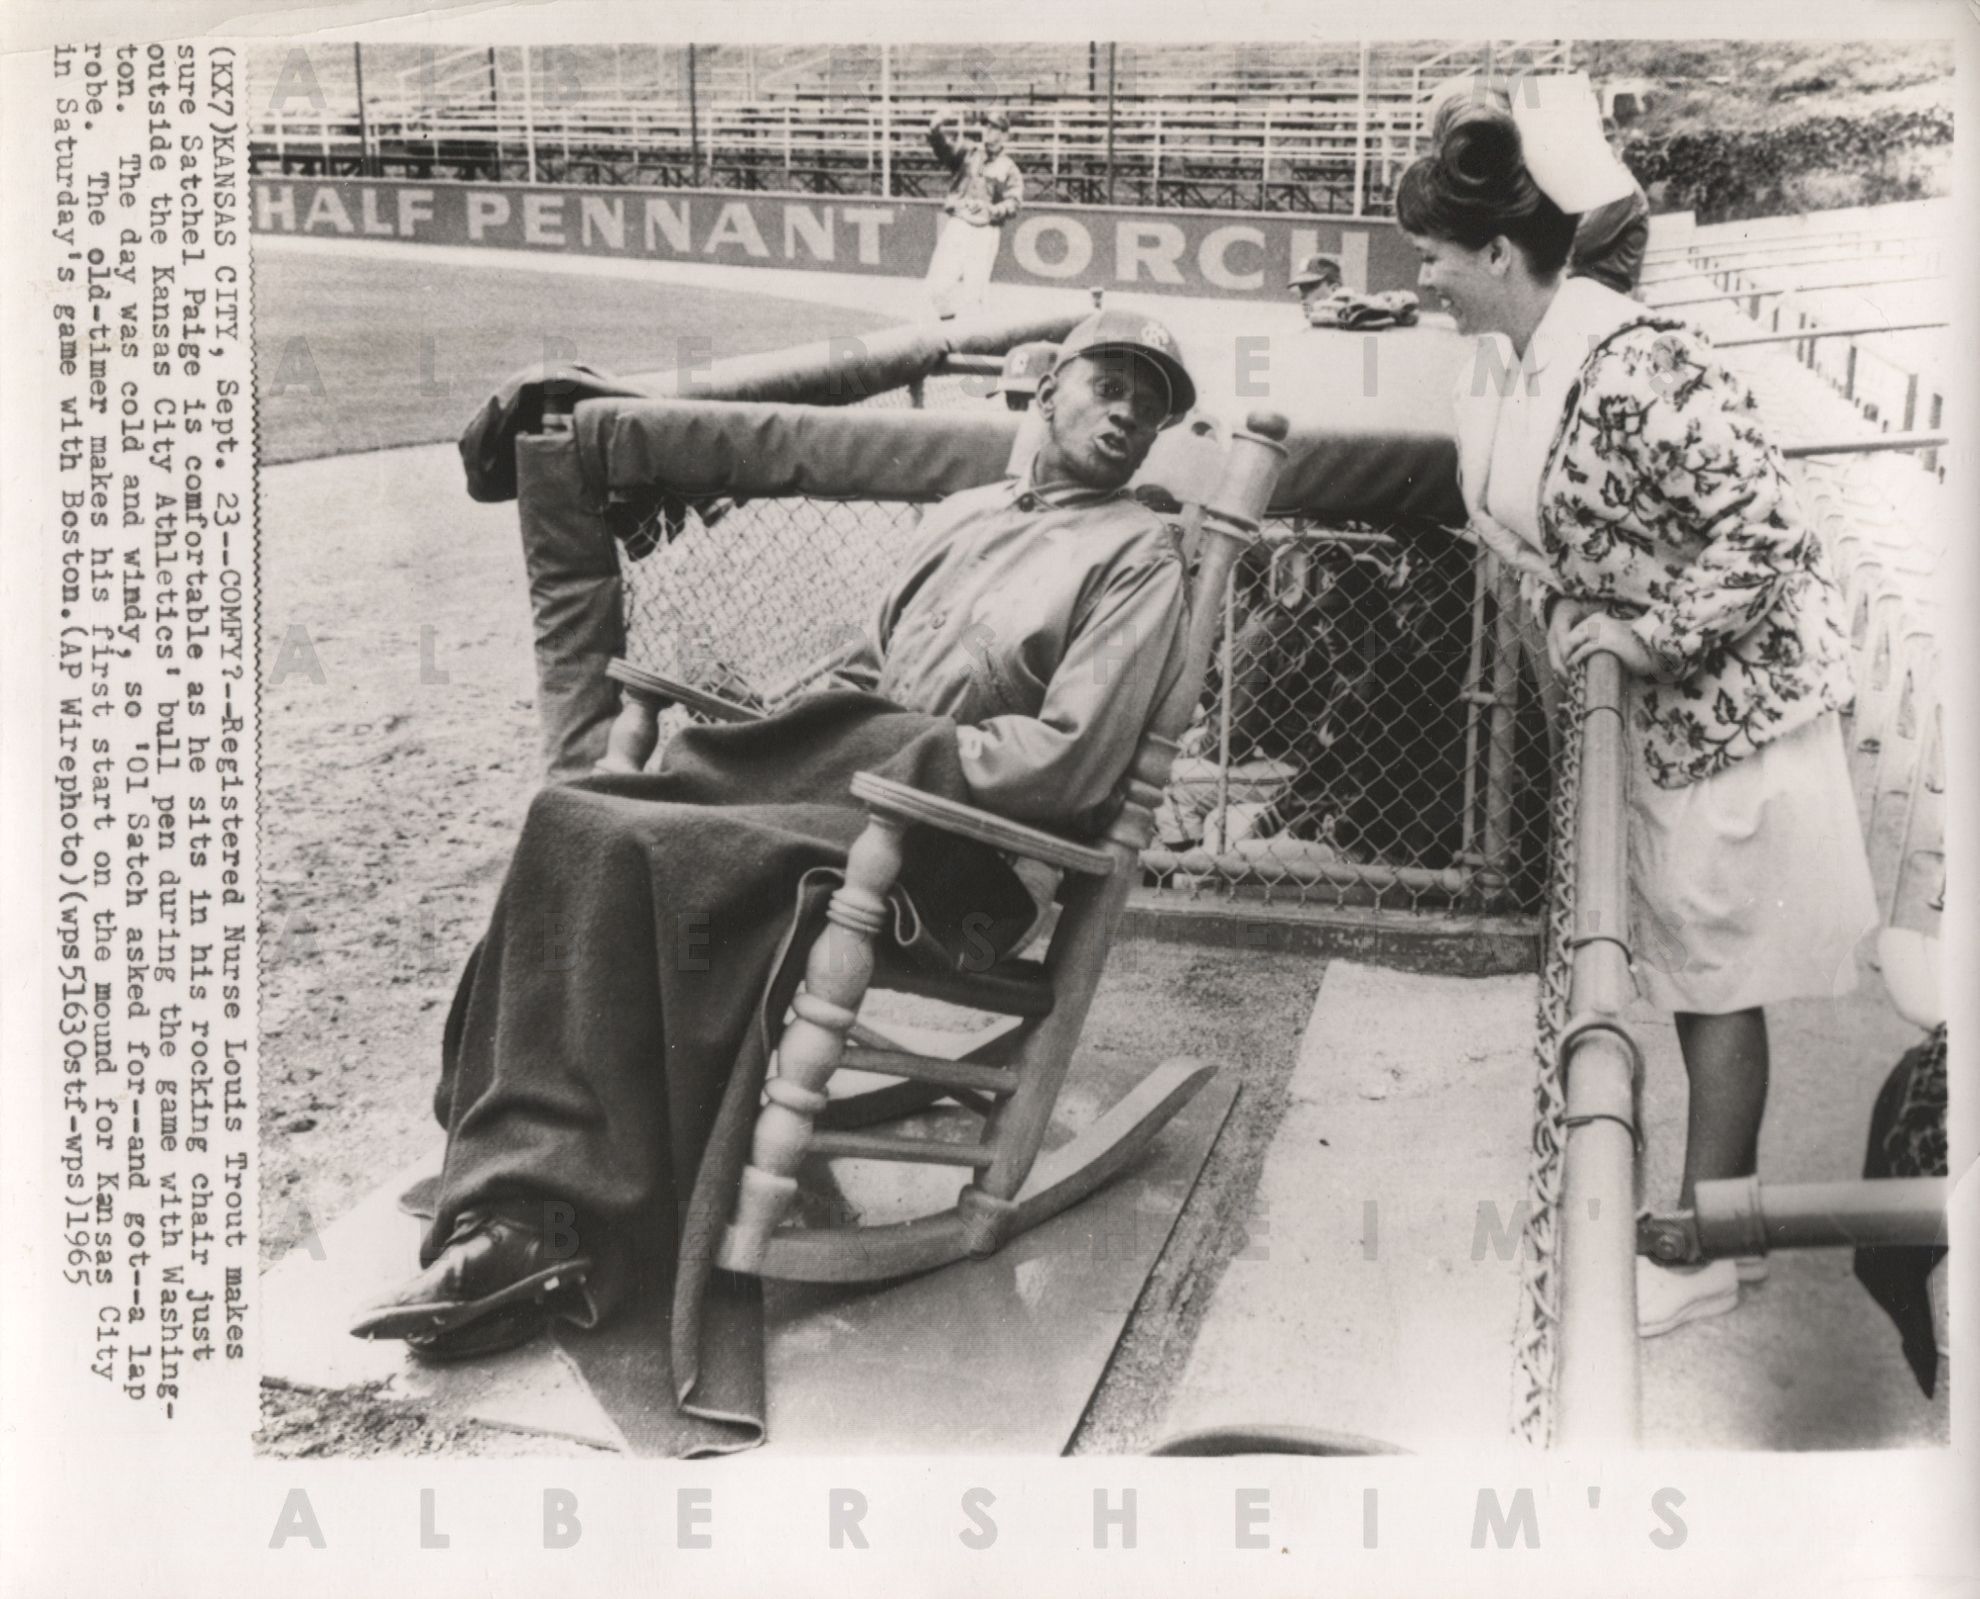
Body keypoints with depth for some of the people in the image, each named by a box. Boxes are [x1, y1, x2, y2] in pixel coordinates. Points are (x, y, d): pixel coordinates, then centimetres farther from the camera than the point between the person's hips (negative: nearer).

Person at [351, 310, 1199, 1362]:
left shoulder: (1138, 554, 4)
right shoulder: (964, 513, 28)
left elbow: (1072, 763, -8)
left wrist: (889, 761, -12)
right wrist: (786, 728, 9)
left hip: (959, 833, -7)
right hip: (843, 761, 7)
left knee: (676, 857, -31)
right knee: (574, 823, -18)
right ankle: (527, 1220, -24)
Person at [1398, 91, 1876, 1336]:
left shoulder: (1635, 367, -27)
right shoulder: (1506, 369, 1)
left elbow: (1766, 533, -27)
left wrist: (1641, 635, -22)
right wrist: (1571, 625, 0)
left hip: (1734, 697, -8)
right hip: (1647, 706, 9)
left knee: (1716, 979, 2)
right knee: (1684, 965, 17)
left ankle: (1706, 1254, 16)